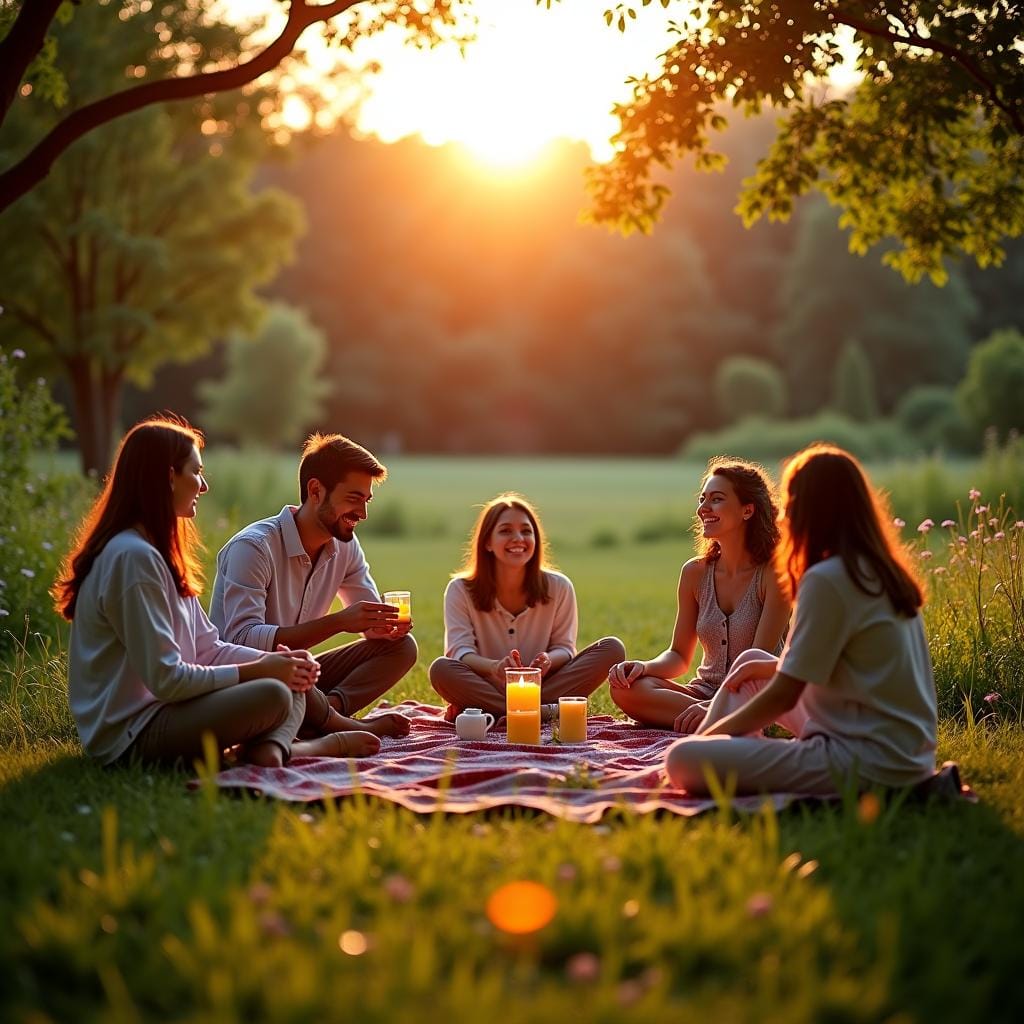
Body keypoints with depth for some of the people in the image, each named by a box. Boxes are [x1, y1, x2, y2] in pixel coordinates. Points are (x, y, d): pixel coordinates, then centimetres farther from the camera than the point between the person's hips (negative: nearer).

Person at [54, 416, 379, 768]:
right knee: (273, 695, -23)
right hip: (130, 736, -10)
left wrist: (272, 660, -4)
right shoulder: (133, 557, -19)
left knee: (293, 678, 6)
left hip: (158, 710, 10)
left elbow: (207, 648, 12)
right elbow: (166, 679, -22)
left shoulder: (156, 552, 14)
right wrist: (256, 670, -13)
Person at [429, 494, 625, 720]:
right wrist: (495, 667, -36)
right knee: (442, 669, -34)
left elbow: (564, 647, 2)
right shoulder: (461, 590, -2)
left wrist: (549, 660, -25)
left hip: (543, 688, 2)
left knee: (613, 648, -17)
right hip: (485, 690, -2)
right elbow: (460, 651, -13)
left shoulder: (558, 587, 2)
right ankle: (548, 712, -35)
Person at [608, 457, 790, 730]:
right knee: (625, 687, -22)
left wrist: (711, 705, -27)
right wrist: (644, 667, -11)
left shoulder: (774, 573, -8)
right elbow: (679, 656, 11)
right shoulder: (695, 573, 6)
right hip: (705, 693, 7)